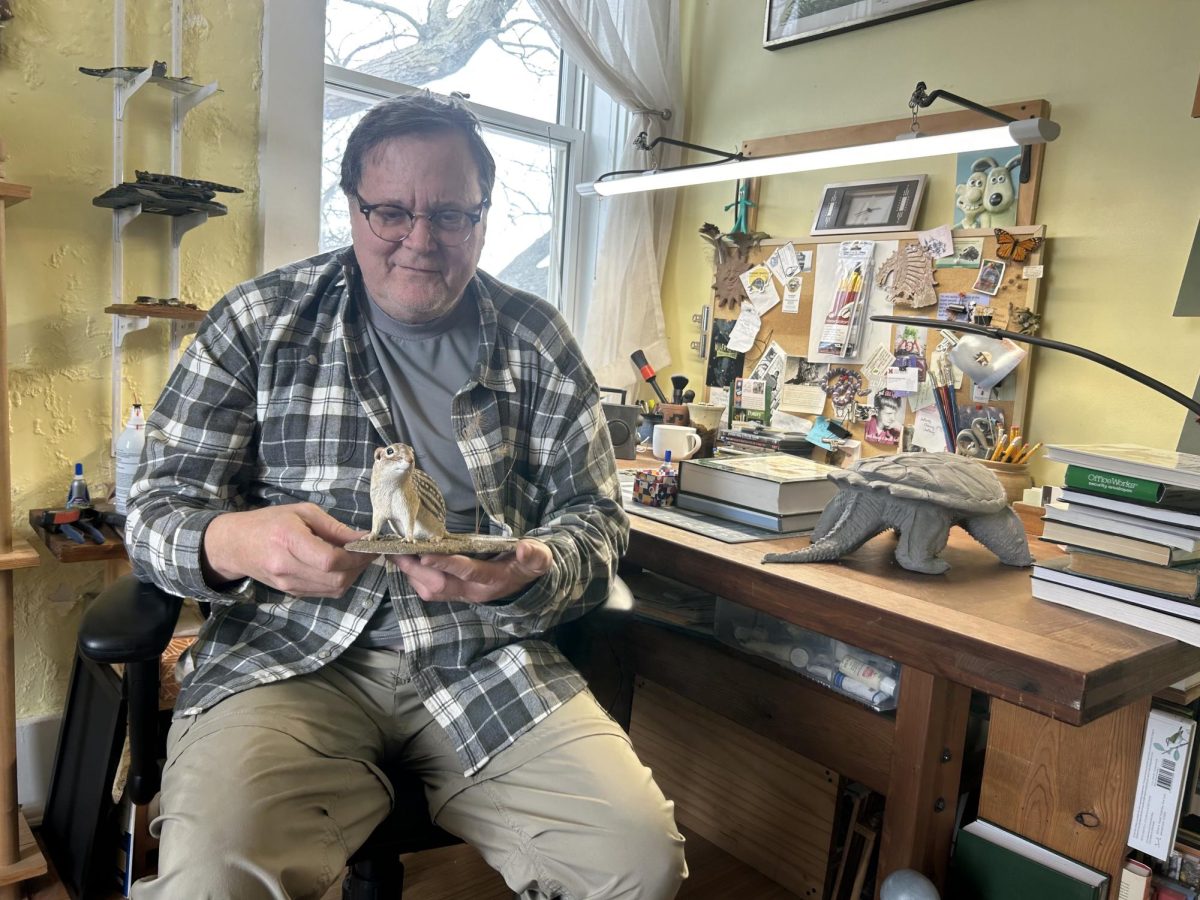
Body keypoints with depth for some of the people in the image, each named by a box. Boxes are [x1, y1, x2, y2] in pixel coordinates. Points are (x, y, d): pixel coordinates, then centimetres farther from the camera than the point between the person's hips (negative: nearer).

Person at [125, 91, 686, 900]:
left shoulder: (538, 342, 7)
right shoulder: (259, 321, 3)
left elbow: (596, 517, 6)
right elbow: (160, 506, 2)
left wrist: (530, 568, -18)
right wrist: (233, 543, -23)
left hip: (487, 658, 3)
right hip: (293, 655, -1)